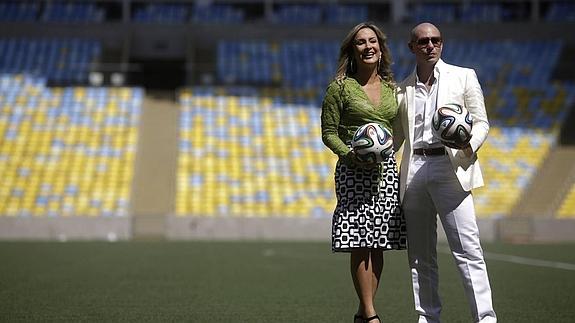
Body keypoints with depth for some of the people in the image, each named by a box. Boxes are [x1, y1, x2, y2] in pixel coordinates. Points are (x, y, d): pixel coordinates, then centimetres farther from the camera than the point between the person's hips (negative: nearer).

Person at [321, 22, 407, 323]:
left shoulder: (391, 87, 13)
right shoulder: (340, 87, -1)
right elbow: (328, 133, -2)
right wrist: (350, 154, -16)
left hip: (386, 170, 5)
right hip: (354, 171, -5)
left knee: (378, 246, 4)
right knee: (360, 245, -8)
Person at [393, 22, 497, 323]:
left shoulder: (463, 76, 8)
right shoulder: (403, 89, 16)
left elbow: (481, 122, 6)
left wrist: (469, 143, -15)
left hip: (450, 168, -3)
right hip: (413, 171, 4)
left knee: (467, 249, -11)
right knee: (420, 254, 6)